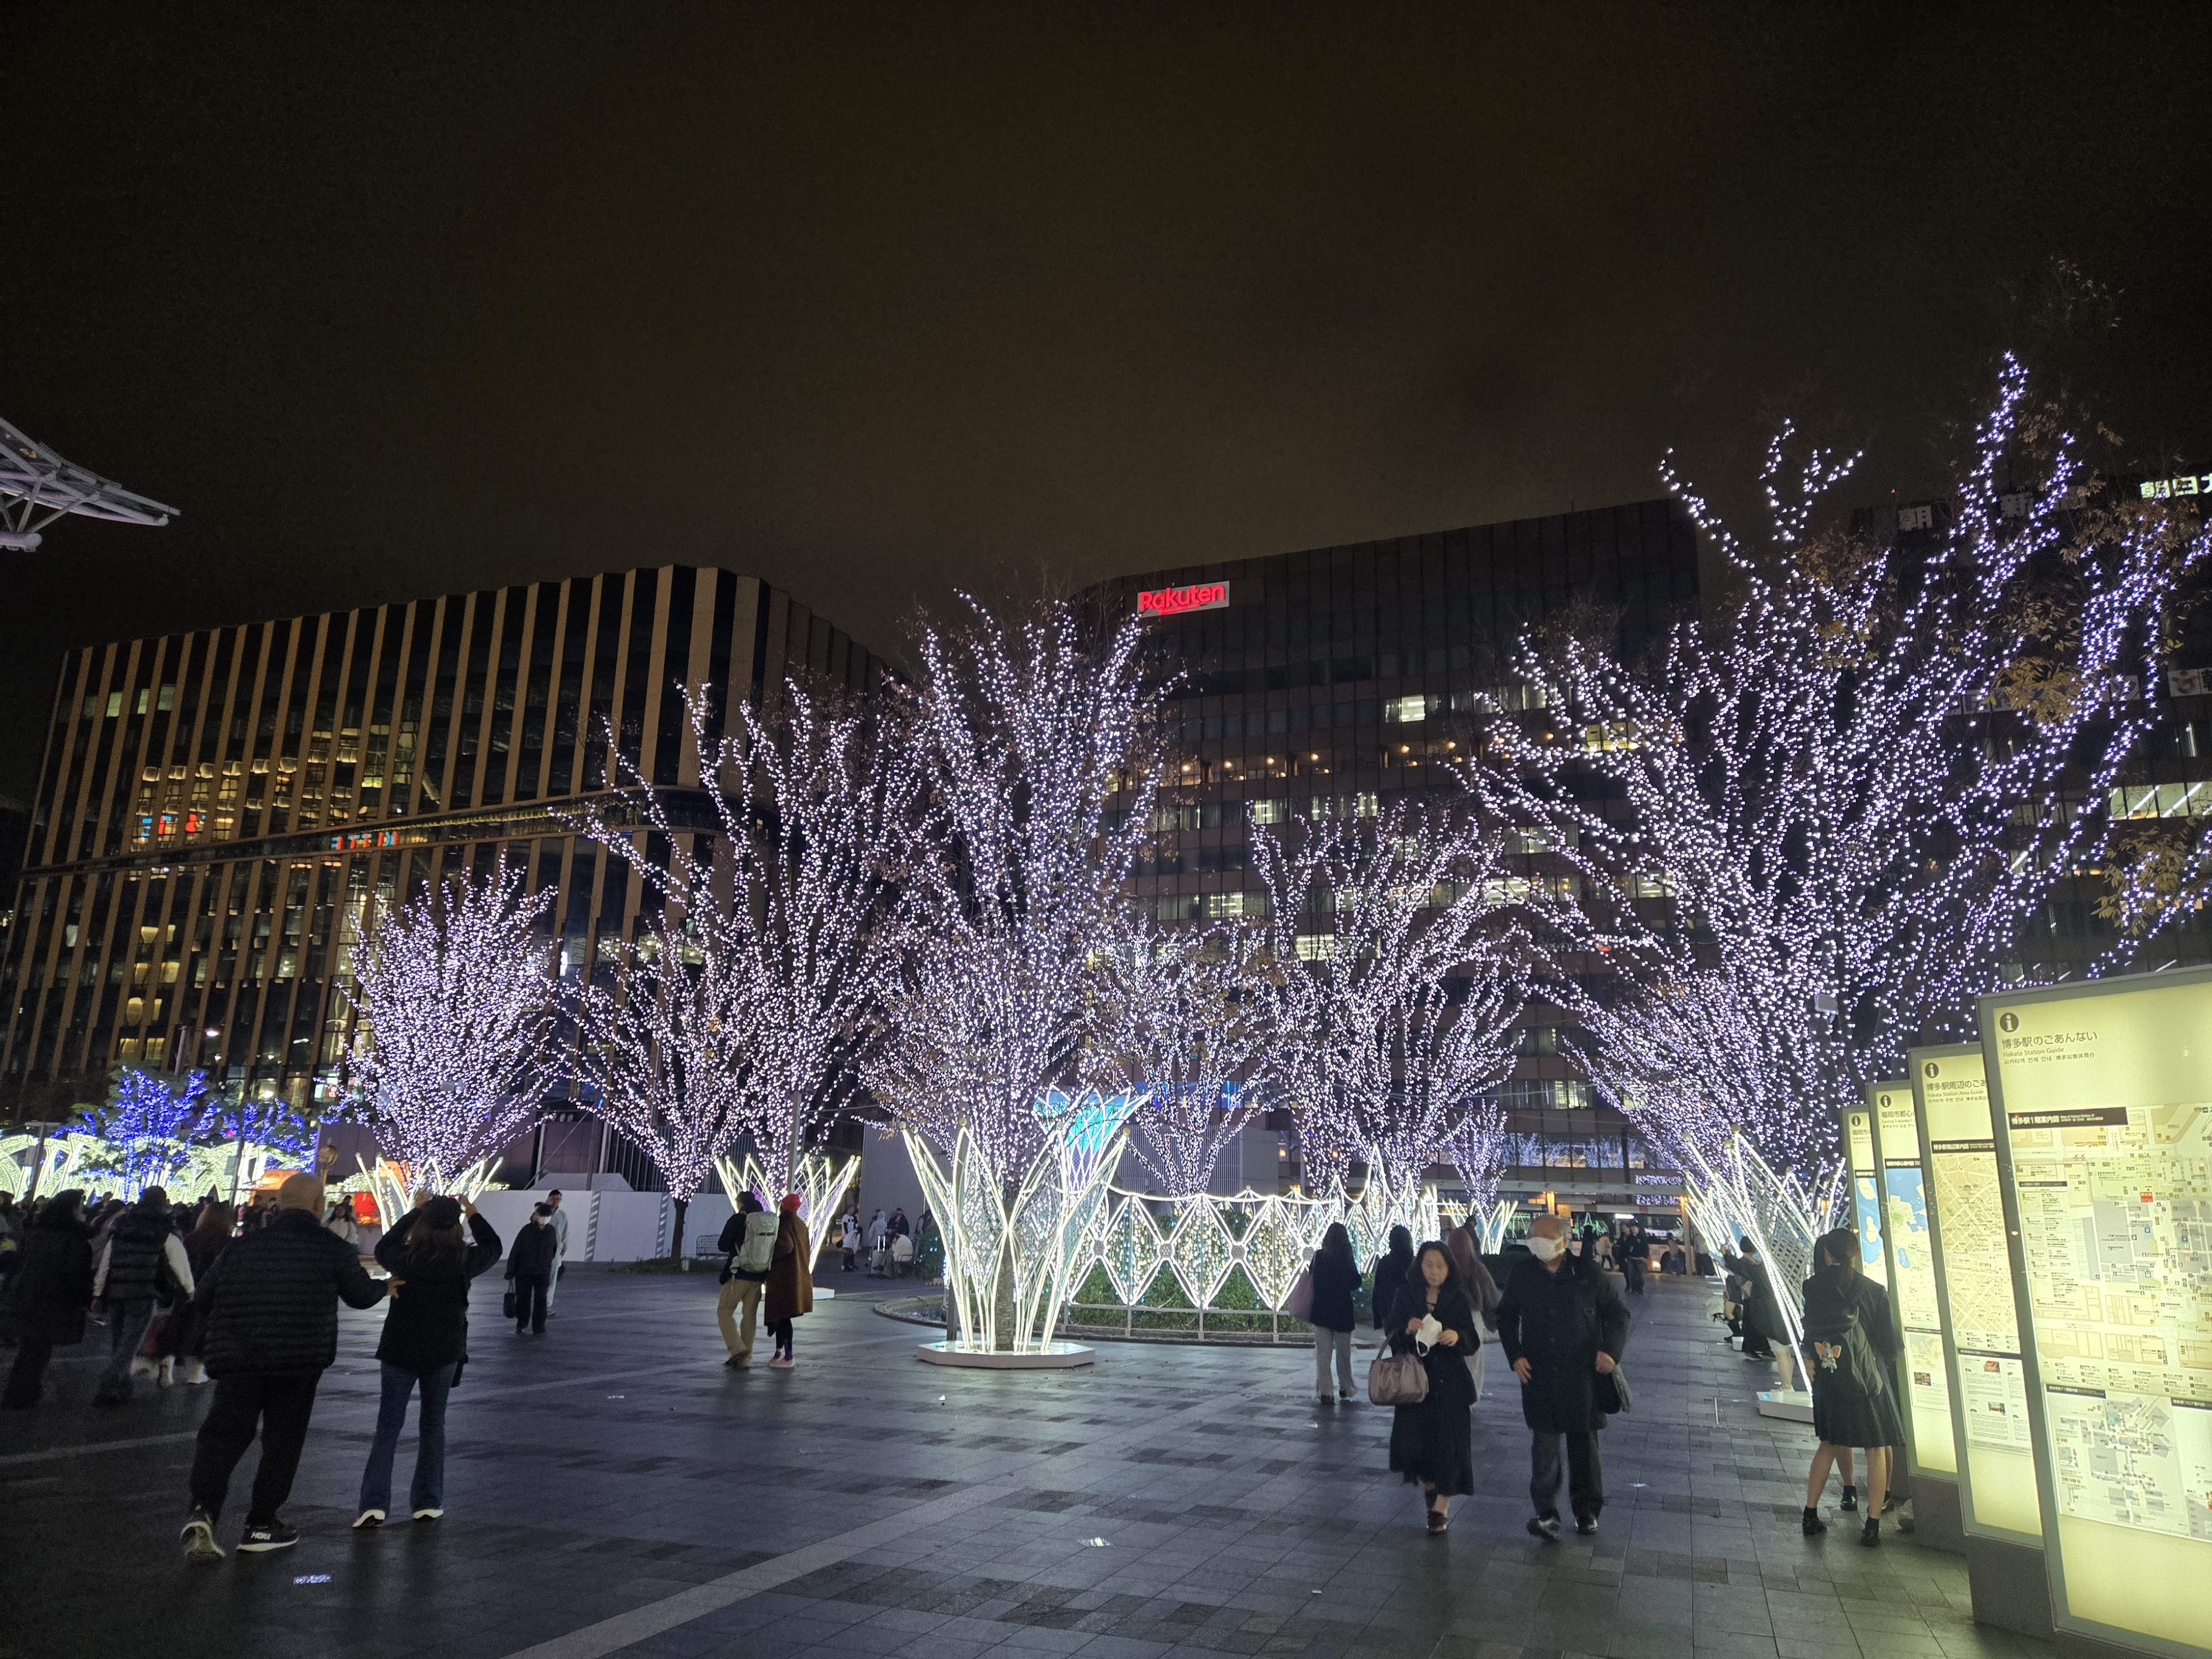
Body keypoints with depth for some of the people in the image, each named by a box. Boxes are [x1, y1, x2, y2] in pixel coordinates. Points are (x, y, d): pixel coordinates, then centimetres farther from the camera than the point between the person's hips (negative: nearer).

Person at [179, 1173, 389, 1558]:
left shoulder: (242, 1246, 8)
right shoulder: (332, 1248, -2)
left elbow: (203, 1299, 12)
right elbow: (363, 1296, 5)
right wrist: (386, 1285, 27)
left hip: (238, 1358, 3)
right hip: (300, 1361, -2)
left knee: (224, 1433, 8)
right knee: (282, 1440, 10)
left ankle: (202, 1510, -14)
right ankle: (261, 1526, 16)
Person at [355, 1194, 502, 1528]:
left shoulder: (404, 1257, -10)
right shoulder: (463, 1261, -11)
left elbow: (384, 1247, 14)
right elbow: (493, 1247, 10)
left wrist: (416, 1211, 17)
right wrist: (473, 1214, 18)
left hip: (399, 1350, 0)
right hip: (444, 1352, 0)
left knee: (388, 1425, 8)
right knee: (433, 1423, 14)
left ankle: (374, 1503, -2)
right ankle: (428, 1502, 16)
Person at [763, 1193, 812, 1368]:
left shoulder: (783, 1223, -13)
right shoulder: (801, 1225, 12)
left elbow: (786, 1246, -26)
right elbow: (807, 1251, 15)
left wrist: (768, 1257, -13)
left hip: (784, 1277, -8)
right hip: (800, 1277, 8)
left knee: (782, 1315, -3)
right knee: (781, 1315, 18)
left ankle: (788, 1357, -2)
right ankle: (779, 1352, 25)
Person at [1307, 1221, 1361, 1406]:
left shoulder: (1318, 1256, -6)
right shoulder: (1347, 1259, -10)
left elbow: (1311, 1279, 3)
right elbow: (1356, 1284, -4)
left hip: (1321, 1311, 1)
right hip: (1343, 1310, 0)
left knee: (1323, 1353, 6)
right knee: (1344, 1353, 14)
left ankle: (1324, 1392, 2)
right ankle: (1345, 1391, 19)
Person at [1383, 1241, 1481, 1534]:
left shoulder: (1458, 1299, 0)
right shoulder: (1405, 1296, 1)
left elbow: (1473, 1343, -1)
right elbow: (1392, 1338, 3)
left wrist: (1458, 1337, -23)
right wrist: (1406, 1331, -19)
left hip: (1450, 1383, 0)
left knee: (1448, 1442, -2)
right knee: (1411, 1441, -4)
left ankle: (1441, 1509, 17)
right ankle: (1427, 1484, 30)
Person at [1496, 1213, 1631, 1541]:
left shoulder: (1587, 1272, -4)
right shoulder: (1522, 1275, 1)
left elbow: (1618, 1312, 5)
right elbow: (1506, 1317, 14)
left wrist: (1611, 1350, -8)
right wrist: (1515, 1355, 3)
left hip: (1583, 1374, 0)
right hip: (1539, 1376, 0)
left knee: (1584, 1442, 11)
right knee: (1544, 1443, -3)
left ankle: (1587, 1510, 26)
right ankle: (1546, 1513, 3)